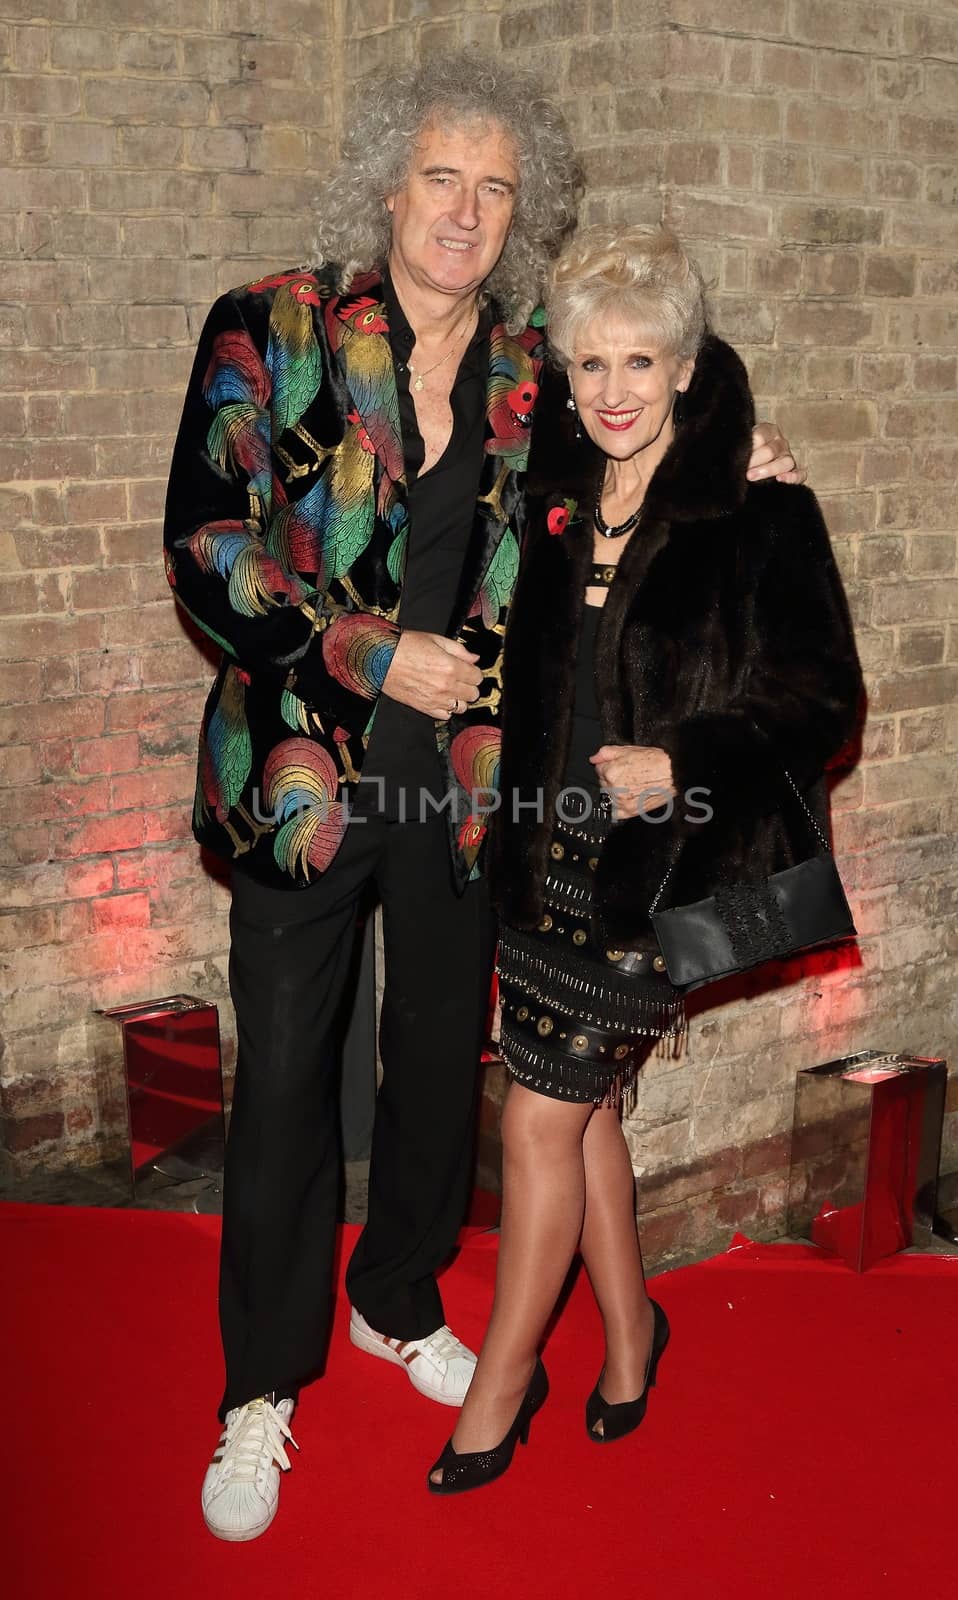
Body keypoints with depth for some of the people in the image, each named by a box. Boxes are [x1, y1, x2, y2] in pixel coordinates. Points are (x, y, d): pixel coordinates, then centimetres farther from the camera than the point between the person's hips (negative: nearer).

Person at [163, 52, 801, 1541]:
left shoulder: (532, 372, 3)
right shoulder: (270, 330, -7)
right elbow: (204, 551, -10)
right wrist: (374, 657, -17)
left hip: (463, 774, 4)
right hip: (303, 768, -3)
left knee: (441, 1055, 16)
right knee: (285, 1077, 5)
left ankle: (398, 1303, 42)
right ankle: (263, 1388, 23)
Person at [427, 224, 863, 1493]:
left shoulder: (758, 513, -11)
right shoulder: (556, 503, 6)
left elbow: (822, 699, -11)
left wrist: (680, 765, -22)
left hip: (668, 863, -5)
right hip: (557, 854, 6)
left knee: (542, 1114, -2)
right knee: (585, 1103, 13)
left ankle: (502, 1381, 18)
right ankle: (628, 1331, 36)